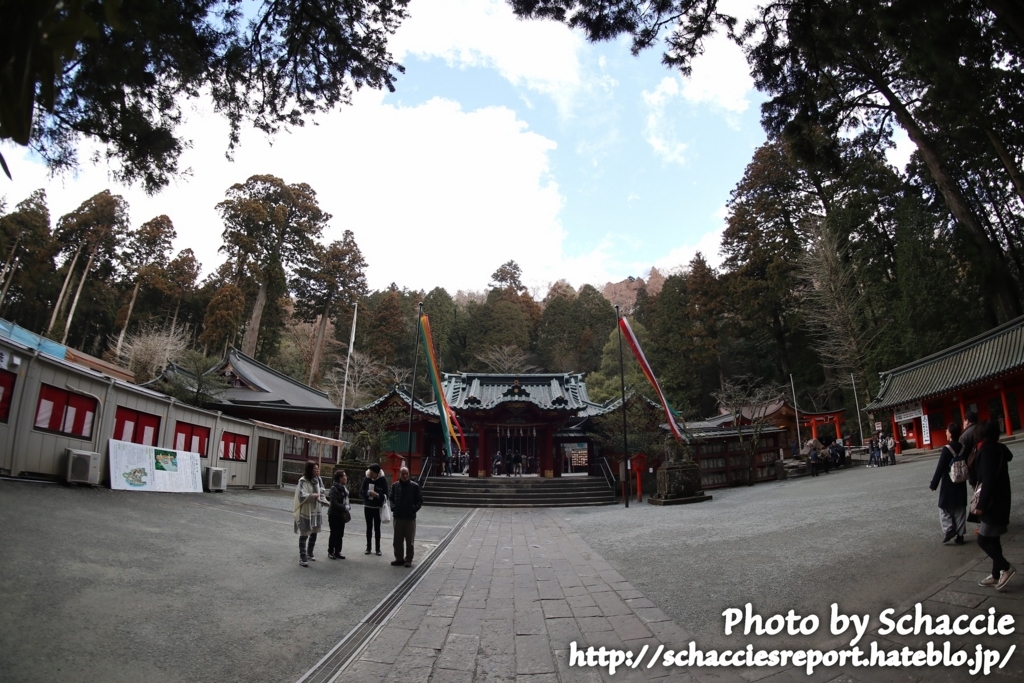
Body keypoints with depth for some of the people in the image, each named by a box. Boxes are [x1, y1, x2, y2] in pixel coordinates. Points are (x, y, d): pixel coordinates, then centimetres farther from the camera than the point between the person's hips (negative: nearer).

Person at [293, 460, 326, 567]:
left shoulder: (317, 480, 5)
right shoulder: (303, 481, -17)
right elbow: (301, 496, -25)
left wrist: (326, 502, 0)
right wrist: (313, 495, -22)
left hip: (316, 511, 7)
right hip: (305, 511, -7)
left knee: (314, 533, 17)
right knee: (304, 535, 1)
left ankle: (309, 553, 35)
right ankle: (302, 558, 9)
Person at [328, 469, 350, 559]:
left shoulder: (344, 487, 5)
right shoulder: (334, 488, -18)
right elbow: (334, 503, -23)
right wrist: (345, 507, -21)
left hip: (341, 514, 7)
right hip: (334, 514, -7)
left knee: (340, 534, 12)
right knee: (334, 534, 4)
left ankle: (338, 552, 23)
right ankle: (330, 552, 19)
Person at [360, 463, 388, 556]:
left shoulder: (382, 480, -11)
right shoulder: (366, 479, -4)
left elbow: (385, 495, -10)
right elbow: (361, 491, -3)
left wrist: (377, 495, -28)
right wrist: (369, 492, -22)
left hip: (378, 507, -2)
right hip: (367, 507, 2)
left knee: (377, 528, 4)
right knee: (369, 527, 10)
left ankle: (378, 548, 11)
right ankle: (368, 547, 18)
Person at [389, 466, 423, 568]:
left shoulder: (415, 486, -5)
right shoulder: (394, 486, 5)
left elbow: (419, 500, 1)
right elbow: (391, 499, 16)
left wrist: (414, 509, -11)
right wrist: (393, 507, 1)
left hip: (410, 518, -3)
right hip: (398, 517, 3)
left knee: (410, 541, 5)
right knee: (397, 540, 10)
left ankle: (408, 560, 17)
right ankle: (399, 558, 24)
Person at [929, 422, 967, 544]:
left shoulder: (947, 449, -18)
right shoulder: (963, 448, 0)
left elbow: (940, 468, -16)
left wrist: (933, 484, -9)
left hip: (948, 484, -6)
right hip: (961, 484, 6)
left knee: (945, 508, 8)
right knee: (960, 509, 11)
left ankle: (949, 530, -5)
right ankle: (960, 535, 13)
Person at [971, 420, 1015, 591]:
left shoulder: (988, 451, -19)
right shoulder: (996, 449, 10)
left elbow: (988, 481, -23)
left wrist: (981, 505, -20)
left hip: (993, 505, -10)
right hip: (997, 503, 10)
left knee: (983, 540, -3)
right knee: (992, 539, 15)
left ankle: (1006, 568, 5)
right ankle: (996, 574, 22)